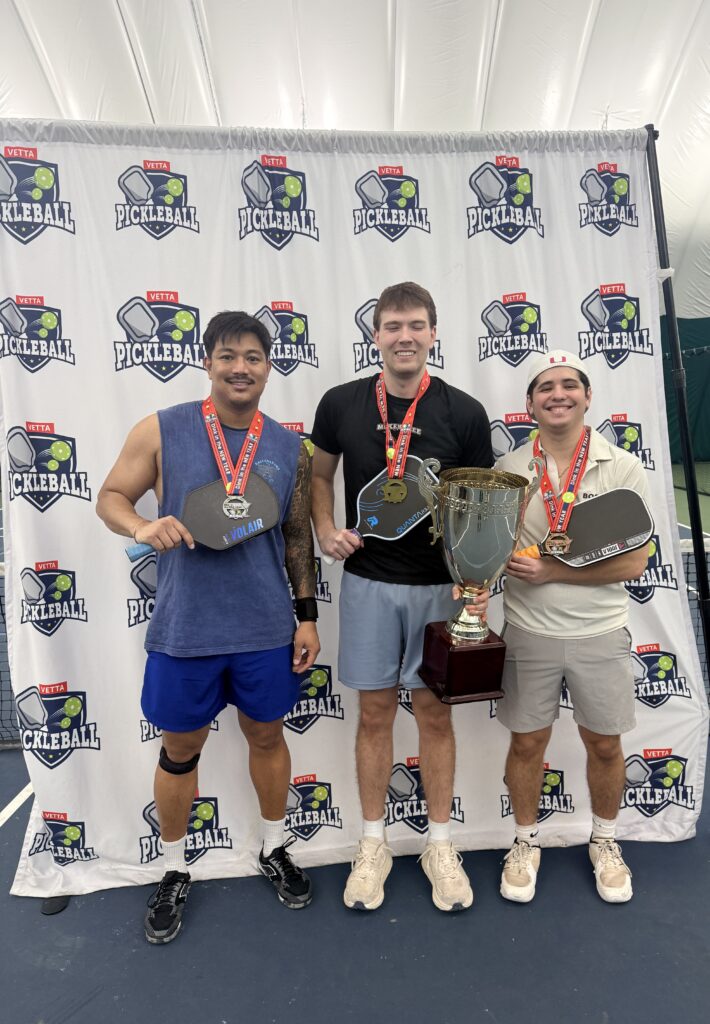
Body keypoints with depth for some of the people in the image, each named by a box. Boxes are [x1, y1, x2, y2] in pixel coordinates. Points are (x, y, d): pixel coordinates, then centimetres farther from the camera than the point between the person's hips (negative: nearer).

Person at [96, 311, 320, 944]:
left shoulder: (289, 448, 1)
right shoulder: (161, 430, -6)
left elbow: (298, 537, 6)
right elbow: (111, 496, 2)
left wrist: (308, 616, 4)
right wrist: (143, 525, -21)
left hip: (266, 630, 2)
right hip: (184, 630, -1)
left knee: (267, 736, 19)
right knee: (180, 752, 16)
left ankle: (275, 850, 46)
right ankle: (175, 872, 42)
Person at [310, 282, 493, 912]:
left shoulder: (464, 412, -5)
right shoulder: (341, 404, -1)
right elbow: (319, 475, 12)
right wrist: (326, 530, -6)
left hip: (439, 585, 0)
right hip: (368, 582, 1)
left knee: (434, 712, 11)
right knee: (375, 712, 12)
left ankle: (440, 843, 33)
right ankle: (373, 844, 32)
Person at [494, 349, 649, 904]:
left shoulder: (623, 467, -5)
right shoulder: (508, 469, -2)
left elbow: (634, 561, -12)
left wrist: (550, 571, -18)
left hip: (601, 633, 0)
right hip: (528, 632, 0)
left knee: (605, 743, 17)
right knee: (527, 742, 13)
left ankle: (605, 842, 44)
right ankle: (526, 842, 39)